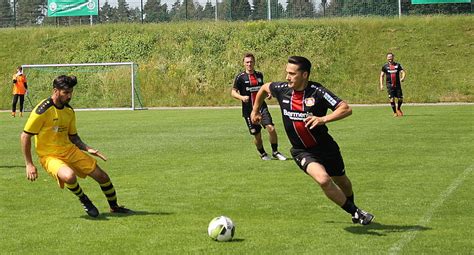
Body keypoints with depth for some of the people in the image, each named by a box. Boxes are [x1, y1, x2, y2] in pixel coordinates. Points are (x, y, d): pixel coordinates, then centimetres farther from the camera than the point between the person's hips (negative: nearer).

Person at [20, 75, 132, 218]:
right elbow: (25, 136, -14)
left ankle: (114, 207, 30)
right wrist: (29, 165, -15)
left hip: (70, 150, 7)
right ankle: (84, 200, -3)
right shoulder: (43, 110, -18)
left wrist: (88, 149, 0)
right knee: (70, 175, -36)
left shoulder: (69, 111, 4)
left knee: (102, 176, 3)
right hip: (49, 156, -6)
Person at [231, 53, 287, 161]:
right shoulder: (240, 77, -3)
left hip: (262, 107, 2)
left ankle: (275, 152, 2)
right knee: (257, 135, 3)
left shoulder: (259, 75, 10)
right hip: (249, 110, -2)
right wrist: (241, 97, -20)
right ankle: (262, 154, 28)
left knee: (271, 128, -16)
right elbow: (233, 92, -2)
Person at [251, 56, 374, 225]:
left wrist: (323, 119, -41)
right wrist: (255, 110, 23)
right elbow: (264, 87, 14)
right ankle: (355, 212, -7)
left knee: (341, 182, 21)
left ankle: (351, 206, 54)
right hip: (302, 152, 1)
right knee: (323, 179, -26)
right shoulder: (282, 89, -9)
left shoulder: (317, 92, -21)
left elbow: (346, 109, -28)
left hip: (326, 147, -1)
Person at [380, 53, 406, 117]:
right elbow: (381, 76, 7)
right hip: (390, 85, -1)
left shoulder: (397, 65, 5)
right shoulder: (385, 66, 3)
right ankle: (395, 112, 6)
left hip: (397, 84, 1)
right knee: (392, 99, -9)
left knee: (400, 99, 1)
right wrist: (381, 85, -3)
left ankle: (398, 109, 31)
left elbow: (403, 72, 0)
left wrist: (403, 78, -22)